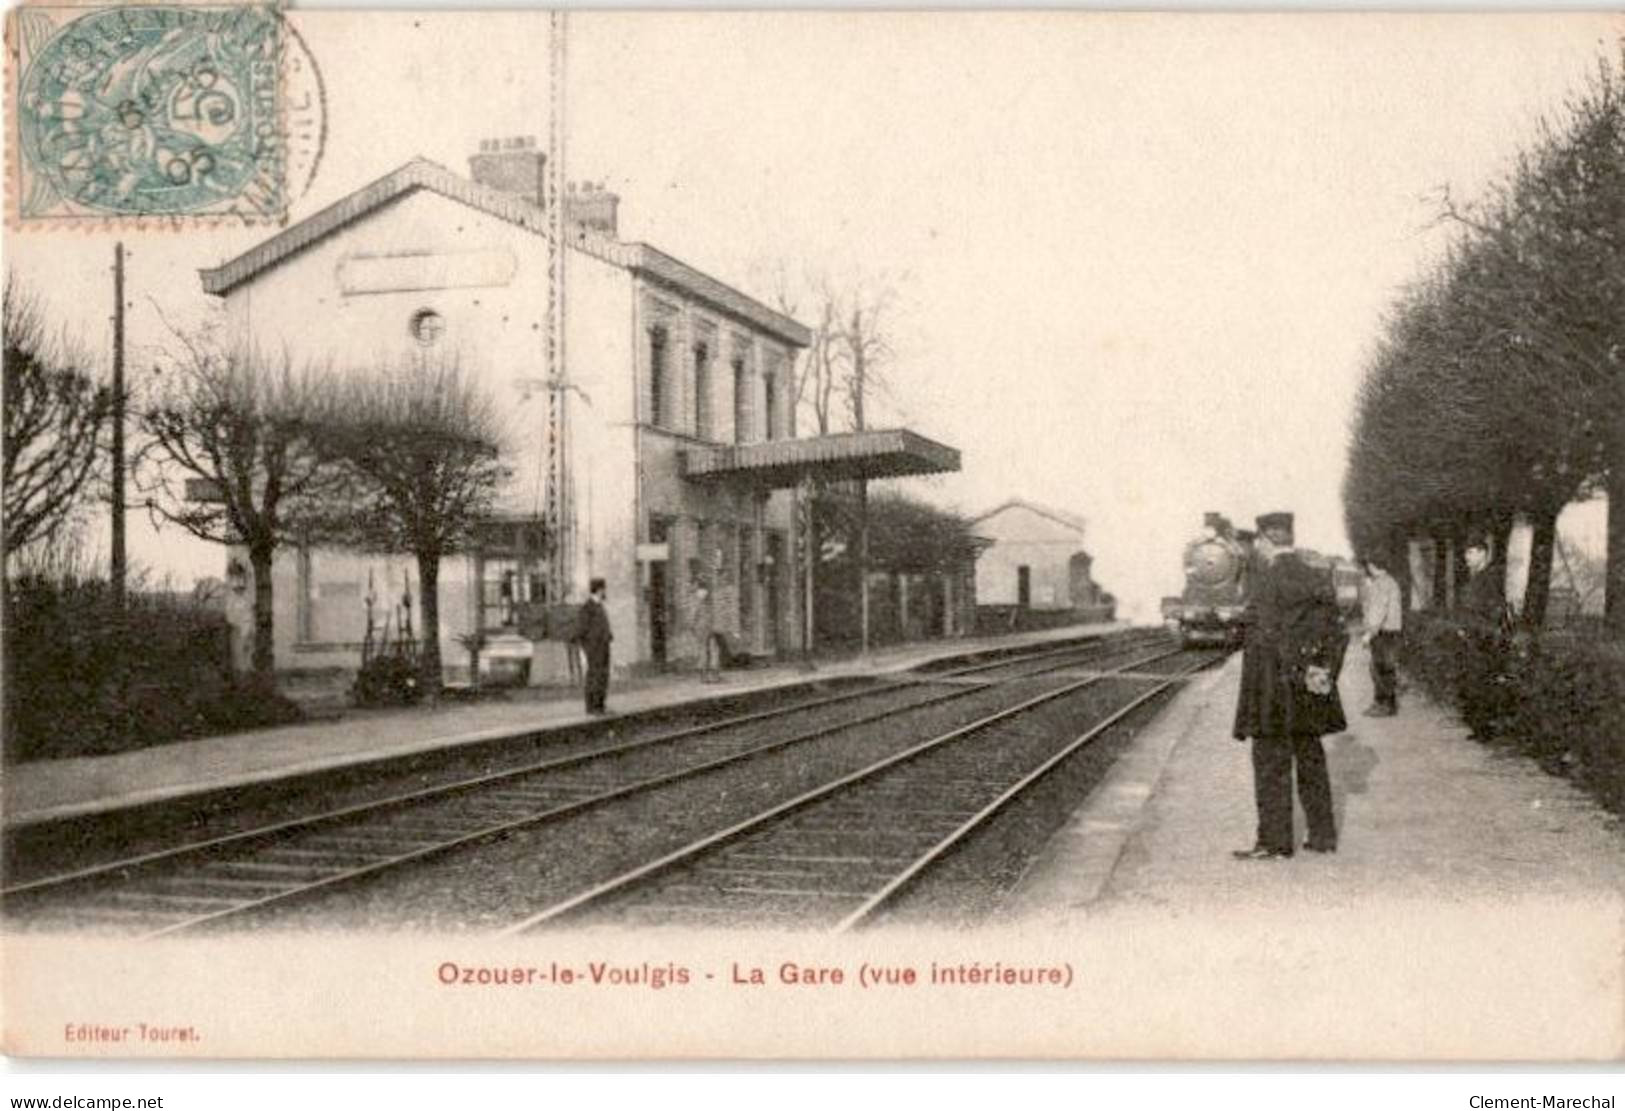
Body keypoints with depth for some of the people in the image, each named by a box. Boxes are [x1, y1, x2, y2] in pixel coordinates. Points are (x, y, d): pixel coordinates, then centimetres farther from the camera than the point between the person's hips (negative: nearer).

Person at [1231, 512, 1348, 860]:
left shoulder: (1269, 579, -13)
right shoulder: (1316, 578, 10)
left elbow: (1269, 637, -19)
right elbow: (1336, 632, 10)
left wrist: (1300, 672, -13)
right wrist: (1324, 672, 6)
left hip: (1273, 687, -7)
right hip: (1309, 692, 7)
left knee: (1271, 762, -1)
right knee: (1310, 758, 15)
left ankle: (1275, 841, 1)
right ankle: (1323, 834, 21)